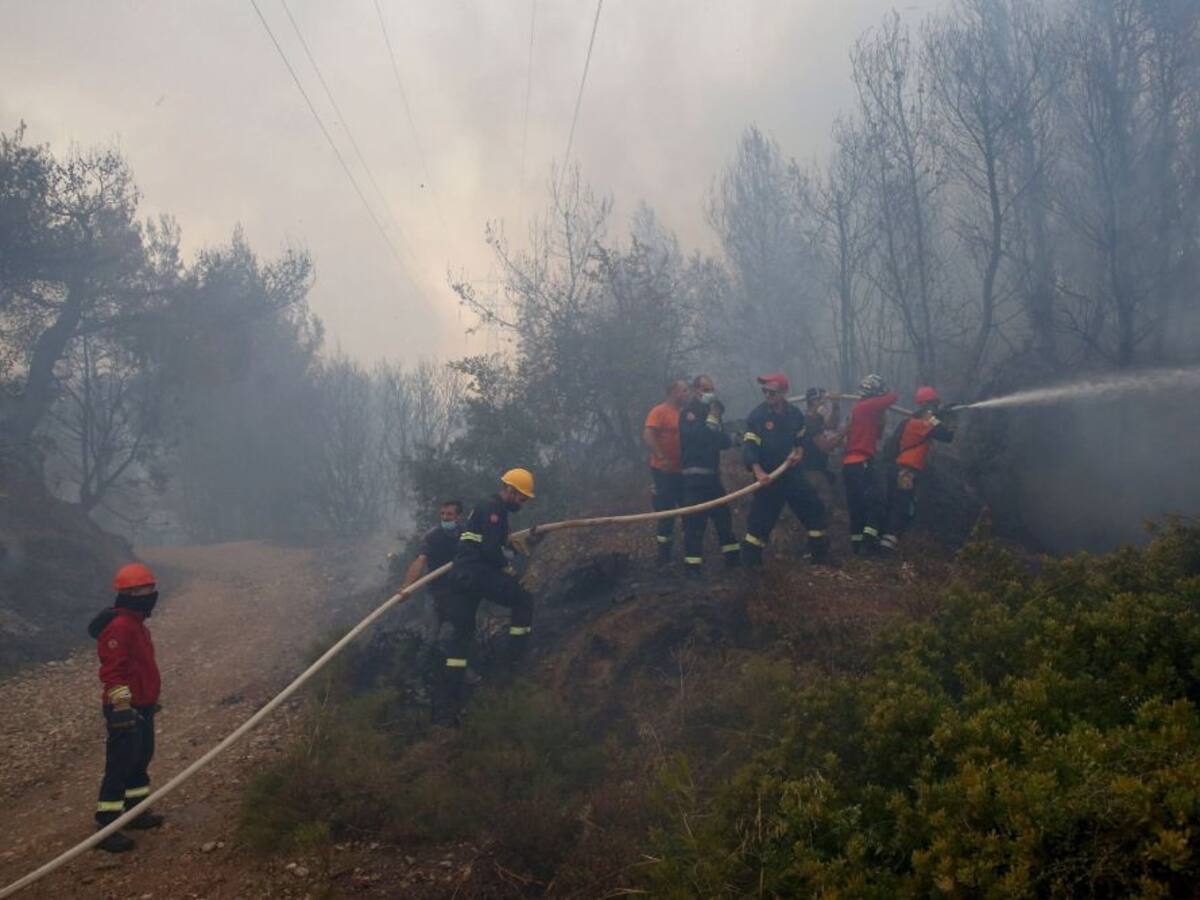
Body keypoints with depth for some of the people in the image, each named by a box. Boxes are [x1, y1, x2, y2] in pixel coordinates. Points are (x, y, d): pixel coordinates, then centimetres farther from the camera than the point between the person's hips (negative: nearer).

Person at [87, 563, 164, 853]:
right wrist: (122, 707, -28)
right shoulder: (119, 627, -21)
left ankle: (135, 811, 33)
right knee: (120, 766, -7)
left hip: (143, 707, 11)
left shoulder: (136, 623, 13)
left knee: (141, 760, 20)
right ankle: (106, 827, -1)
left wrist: (150, 700, 28)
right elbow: (112, 672, -26)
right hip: (126, 710, -11)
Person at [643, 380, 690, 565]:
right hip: (664, 471, -7)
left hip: (682, 471, 8)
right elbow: (647, 435, -23)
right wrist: (661, 458, -30)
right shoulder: (659, 411, -11)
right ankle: (664, 556, 8)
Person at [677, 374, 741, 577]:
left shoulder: (712, 412, 15)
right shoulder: (688, 413, -8)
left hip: (712, 473, 8)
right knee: (695, 519, -10)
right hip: (695, 474, -8)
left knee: (723, 515, 13)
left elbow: (725, 442, 16)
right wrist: (711, 420, -15)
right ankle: (692, 563, -8)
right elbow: (695, 437, -23)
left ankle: (732, 556, 23)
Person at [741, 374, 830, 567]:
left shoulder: (795, 414, 2)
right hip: (769, 476, -5)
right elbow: (748, 447, -22)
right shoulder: (757, 416, -14)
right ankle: (750, 562, 5)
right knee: (760, 519, -7)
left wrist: (799, 452, -4)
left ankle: (820, 553, 24)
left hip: (792, 473, 5)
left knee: (814, 508, 8)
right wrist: (758, 472, -36)